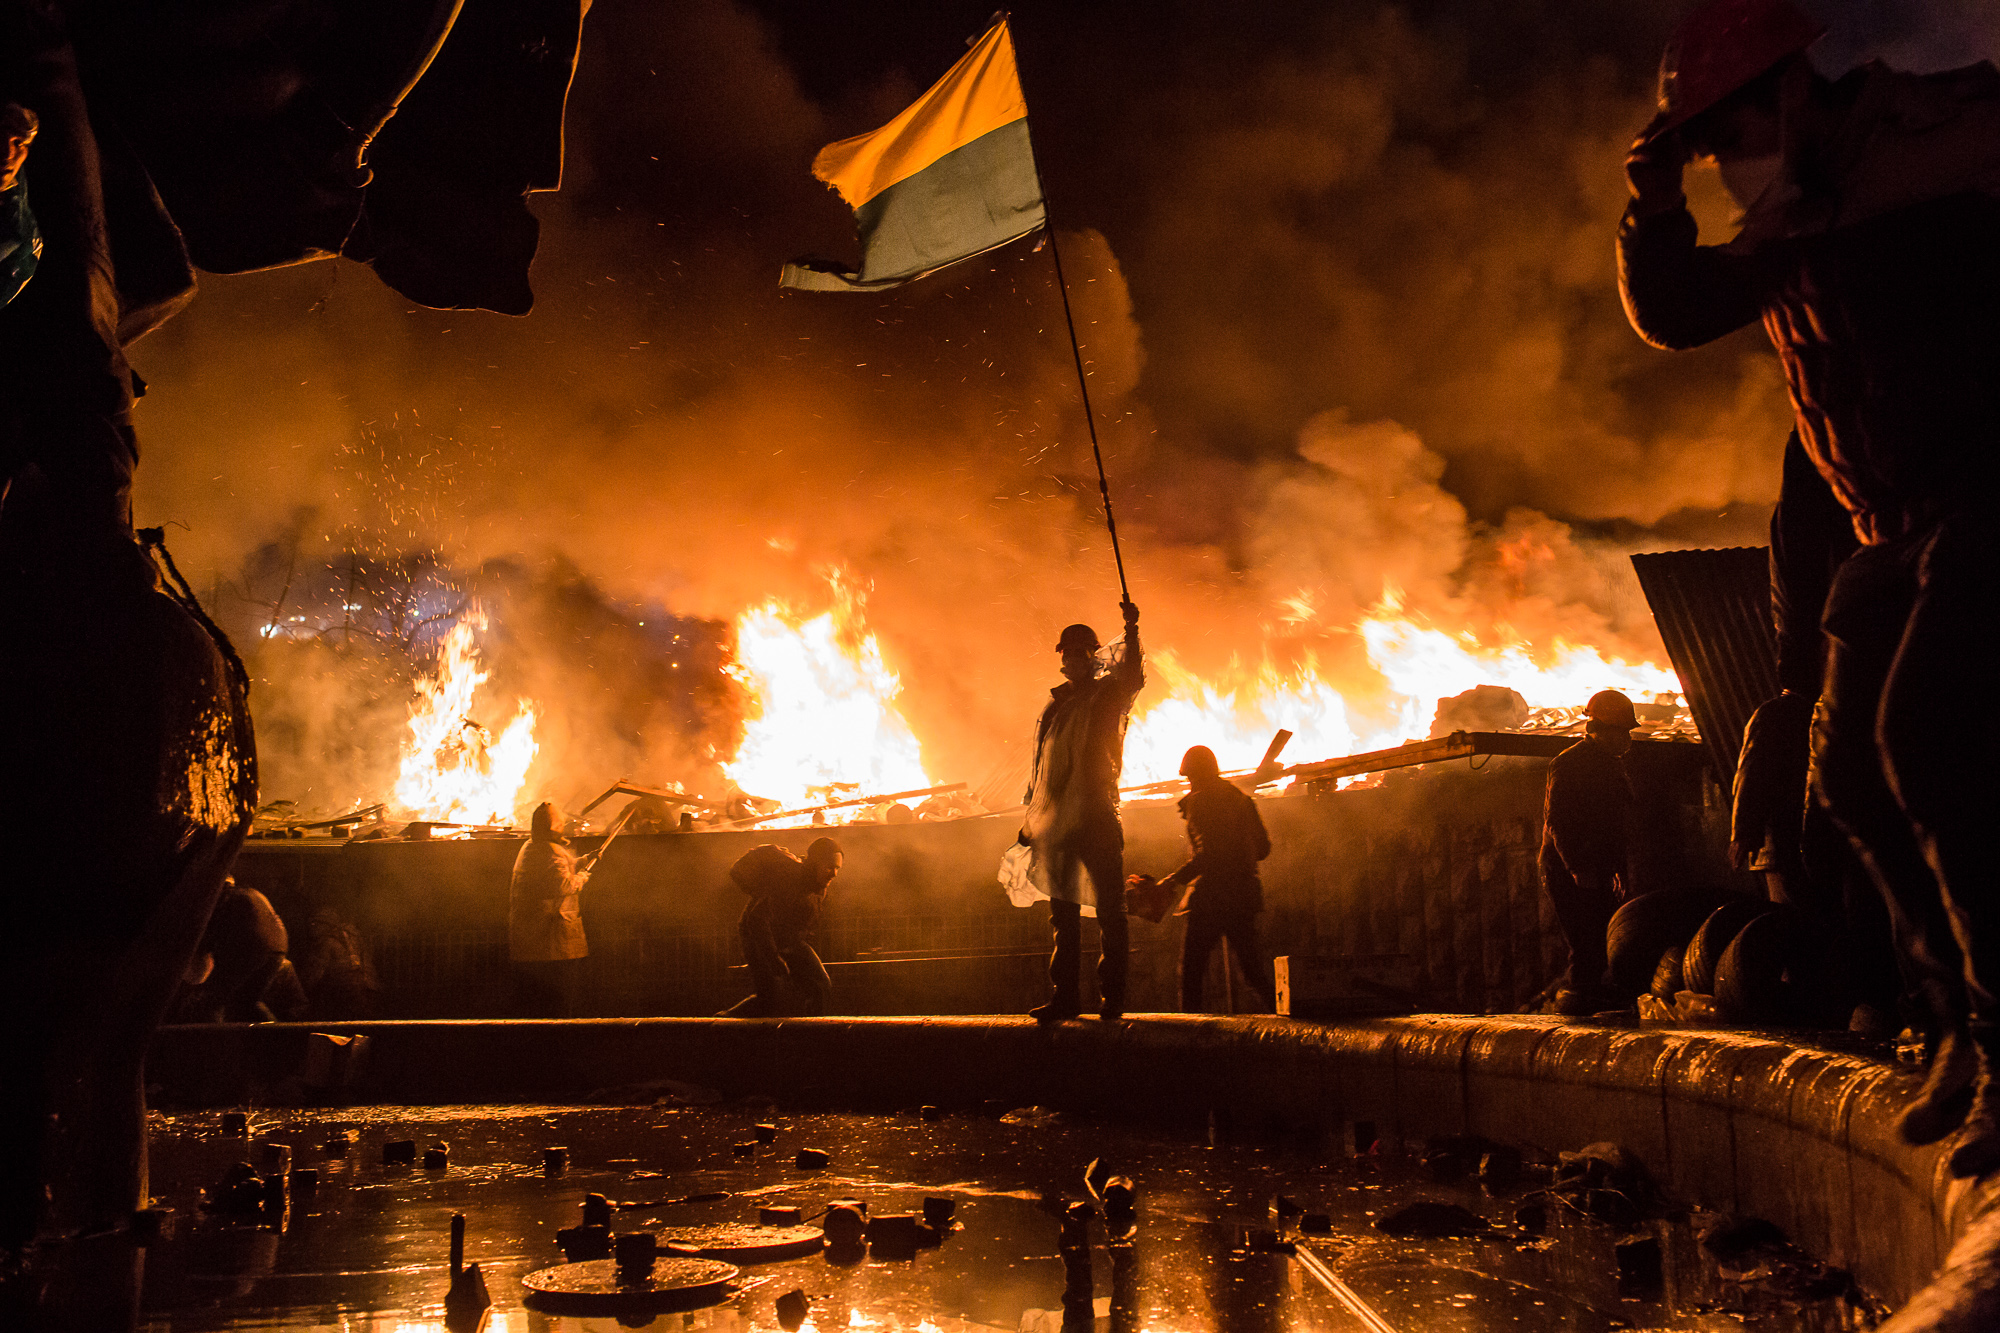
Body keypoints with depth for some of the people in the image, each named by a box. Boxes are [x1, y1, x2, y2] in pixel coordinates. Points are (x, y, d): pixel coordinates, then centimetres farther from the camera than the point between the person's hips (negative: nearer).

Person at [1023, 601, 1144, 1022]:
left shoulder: (1108, 694, 4)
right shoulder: (1054, 706, 19)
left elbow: (1131, 677, -21)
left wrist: (1132, 632, -34)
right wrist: (1031, 819, 18)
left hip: (1097, 817, -6)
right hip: (1057, 821, 6)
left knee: (1109, 911, -4)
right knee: (1063, 914, 8)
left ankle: (1112, 997, -1)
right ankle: (1065, 997, 13)